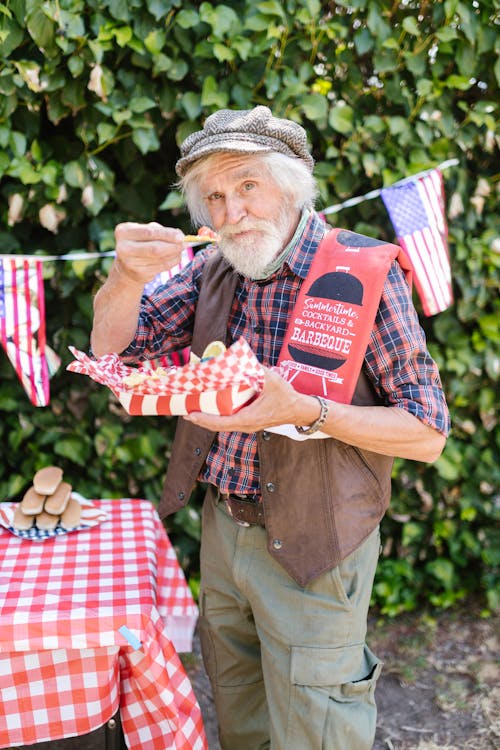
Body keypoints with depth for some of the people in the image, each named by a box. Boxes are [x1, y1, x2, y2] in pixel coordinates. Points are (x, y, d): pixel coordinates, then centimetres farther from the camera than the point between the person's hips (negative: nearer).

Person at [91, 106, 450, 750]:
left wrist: (305, 411, -30)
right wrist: (127, 273, -19)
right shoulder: (213, 269, 1)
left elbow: (428, 435, -16)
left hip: (313, 547, -5)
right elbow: (112, 347, 2)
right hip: (221, 529, 6)